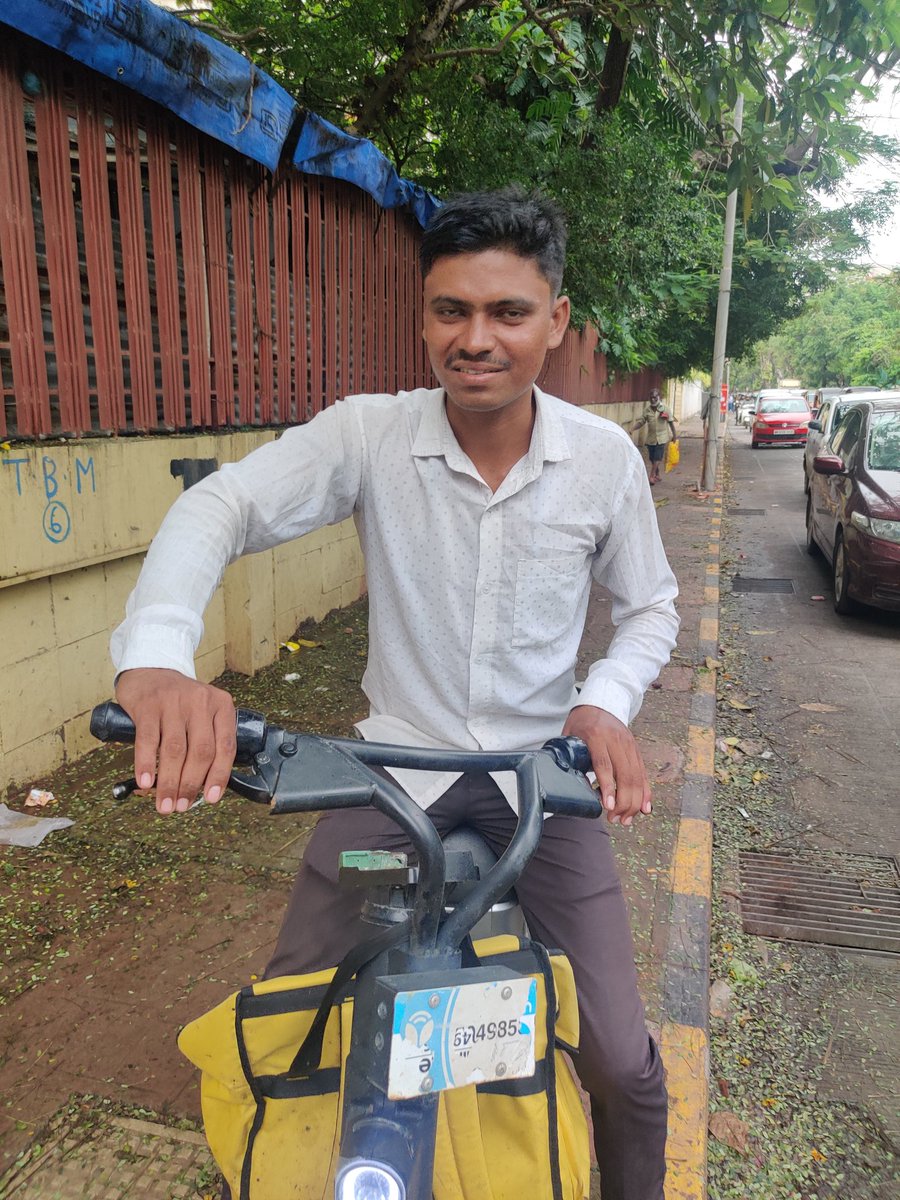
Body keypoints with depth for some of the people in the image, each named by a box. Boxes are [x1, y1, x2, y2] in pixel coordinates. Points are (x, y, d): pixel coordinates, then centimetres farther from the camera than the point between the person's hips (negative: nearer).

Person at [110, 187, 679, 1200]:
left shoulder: (605, 458, -8)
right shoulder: (368, 435, -13)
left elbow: (649, 607, 4)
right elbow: (223, 502, -26)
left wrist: (607, 702, -17)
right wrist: (155, 657, -45)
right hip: (397, 764, 0)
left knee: (620, 1061, -1)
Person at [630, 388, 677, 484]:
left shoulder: (664, 409, -4)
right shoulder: (647, 410, 1)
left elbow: (670, 422, 2)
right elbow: (641, 421, -1)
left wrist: (674, 435, 5)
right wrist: (632, 429, -17)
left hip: (661, 437, -3)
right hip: (651, 437, 3)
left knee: (657, 457, -10)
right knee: (652, 458, 10)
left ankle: (652, 477, -10)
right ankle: (657, 475, 28)